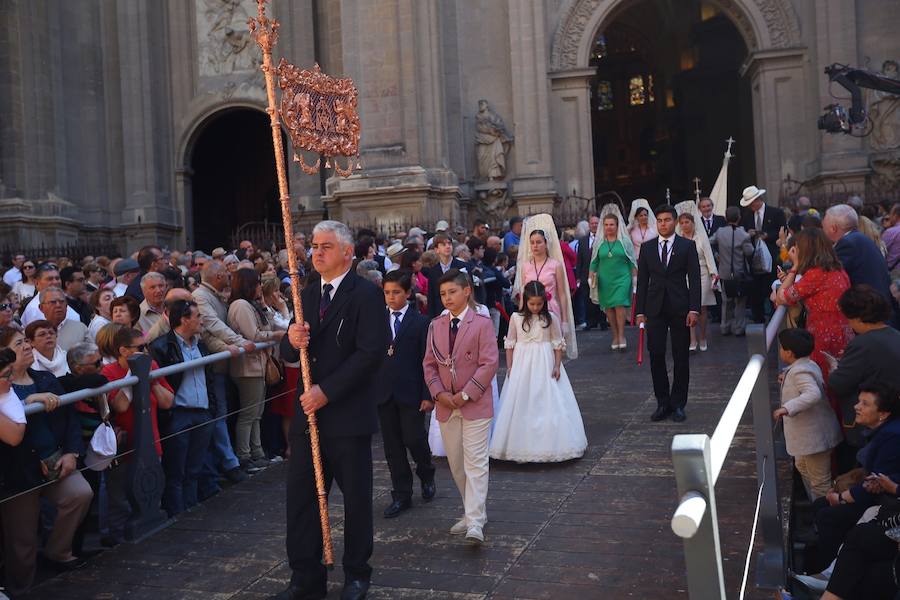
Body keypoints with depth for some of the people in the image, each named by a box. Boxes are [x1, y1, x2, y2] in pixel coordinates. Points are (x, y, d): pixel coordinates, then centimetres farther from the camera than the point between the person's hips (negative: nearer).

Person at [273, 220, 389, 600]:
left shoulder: (366, 295, -8)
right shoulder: (307, 294, 13)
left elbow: (372, 353, -17)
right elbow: (290, 354, 11)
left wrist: (327, 391, -19)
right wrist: (292, 341, -13)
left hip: (348, 415, -6)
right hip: (308, 413, 6)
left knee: (356, 498, 9)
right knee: (300, 496, 7)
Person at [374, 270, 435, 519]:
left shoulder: (420, 323, -2)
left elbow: (427, 361, -4)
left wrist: (428, 395, -8)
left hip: (410, 392, -3)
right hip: (384, 393, 3)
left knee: (414, 439, -4)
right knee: (392, 446, 7)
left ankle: (426, 474, 28)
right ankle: (401, 496, 17)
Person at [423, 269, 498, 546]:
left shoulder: (482, 324, -5)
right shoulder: (435, 326, 10)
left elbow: (489, 364, -10)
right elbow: (429, 364, 9)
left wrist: (466, 395, -15)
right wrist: (438, 393, -7)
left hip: (475, 404, -5)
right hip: (446, 406, 5)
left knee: (475, 462, -8)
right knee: (456, 464, 12)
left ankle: (475, 523, -10)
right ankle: (473, 512, 27)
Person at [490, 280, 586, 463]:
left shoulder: (551, 318, -2)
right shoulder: (516, 318, -1)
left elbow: (558, 344, 2)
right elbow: (510, 344, 4)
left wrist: (557, 366, -5)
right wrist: (509, 366, -1)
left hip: (545, 365, -1)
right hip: (522, 365, 1)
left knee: (548, 403, -1)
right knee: (521, 404, 3)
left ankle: (548, 445, 10)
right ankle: (522, 445, 13)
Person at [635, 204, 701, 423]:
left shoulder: (687, 246, 2)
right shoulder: (647, 247, 8)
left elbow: (694, 279, -1)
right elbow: (642, 280, 8)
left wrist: (694, 309, -10)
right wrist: (640, 310, 3)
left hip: (680, 308, -1)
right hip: (655, 308, 2)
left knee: (681, 357, 4)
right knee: (656, 356, 0)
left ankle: (678, 404, 13)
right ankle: (663, 403, 11)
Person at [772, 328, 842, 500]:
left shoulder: (800, 372, -26)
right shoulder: (807, 365, 6)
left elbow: (813, 394, -40)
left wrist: (787, 408, -44)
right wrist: (787, 380, 17)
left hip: (815, 436, -12)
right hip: (808, 433, 12)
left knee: (819, 480, 2)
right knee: (803, 466, 30)